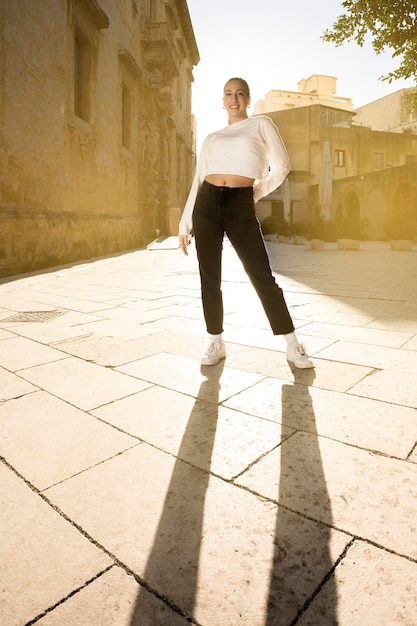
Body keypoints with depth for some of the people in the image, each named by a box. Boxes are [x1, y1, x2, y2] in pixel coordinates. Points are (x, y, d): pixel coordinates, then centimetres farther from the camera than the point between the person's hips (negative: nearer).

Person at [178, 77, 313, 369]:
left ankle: (293, 345, 3)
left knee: (262, 276, -7)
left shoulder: (261, 124, 12)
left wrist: (255, 194, 8)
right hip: (206, 203, 4)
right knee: (210, 278, 2)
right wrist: (185, 224, 10)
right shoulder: (211, 138, 19)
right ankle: (216, 342, 15)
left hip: (240, 205, -3)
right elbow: (198, 181, 15)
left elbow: (281, 167, 7)